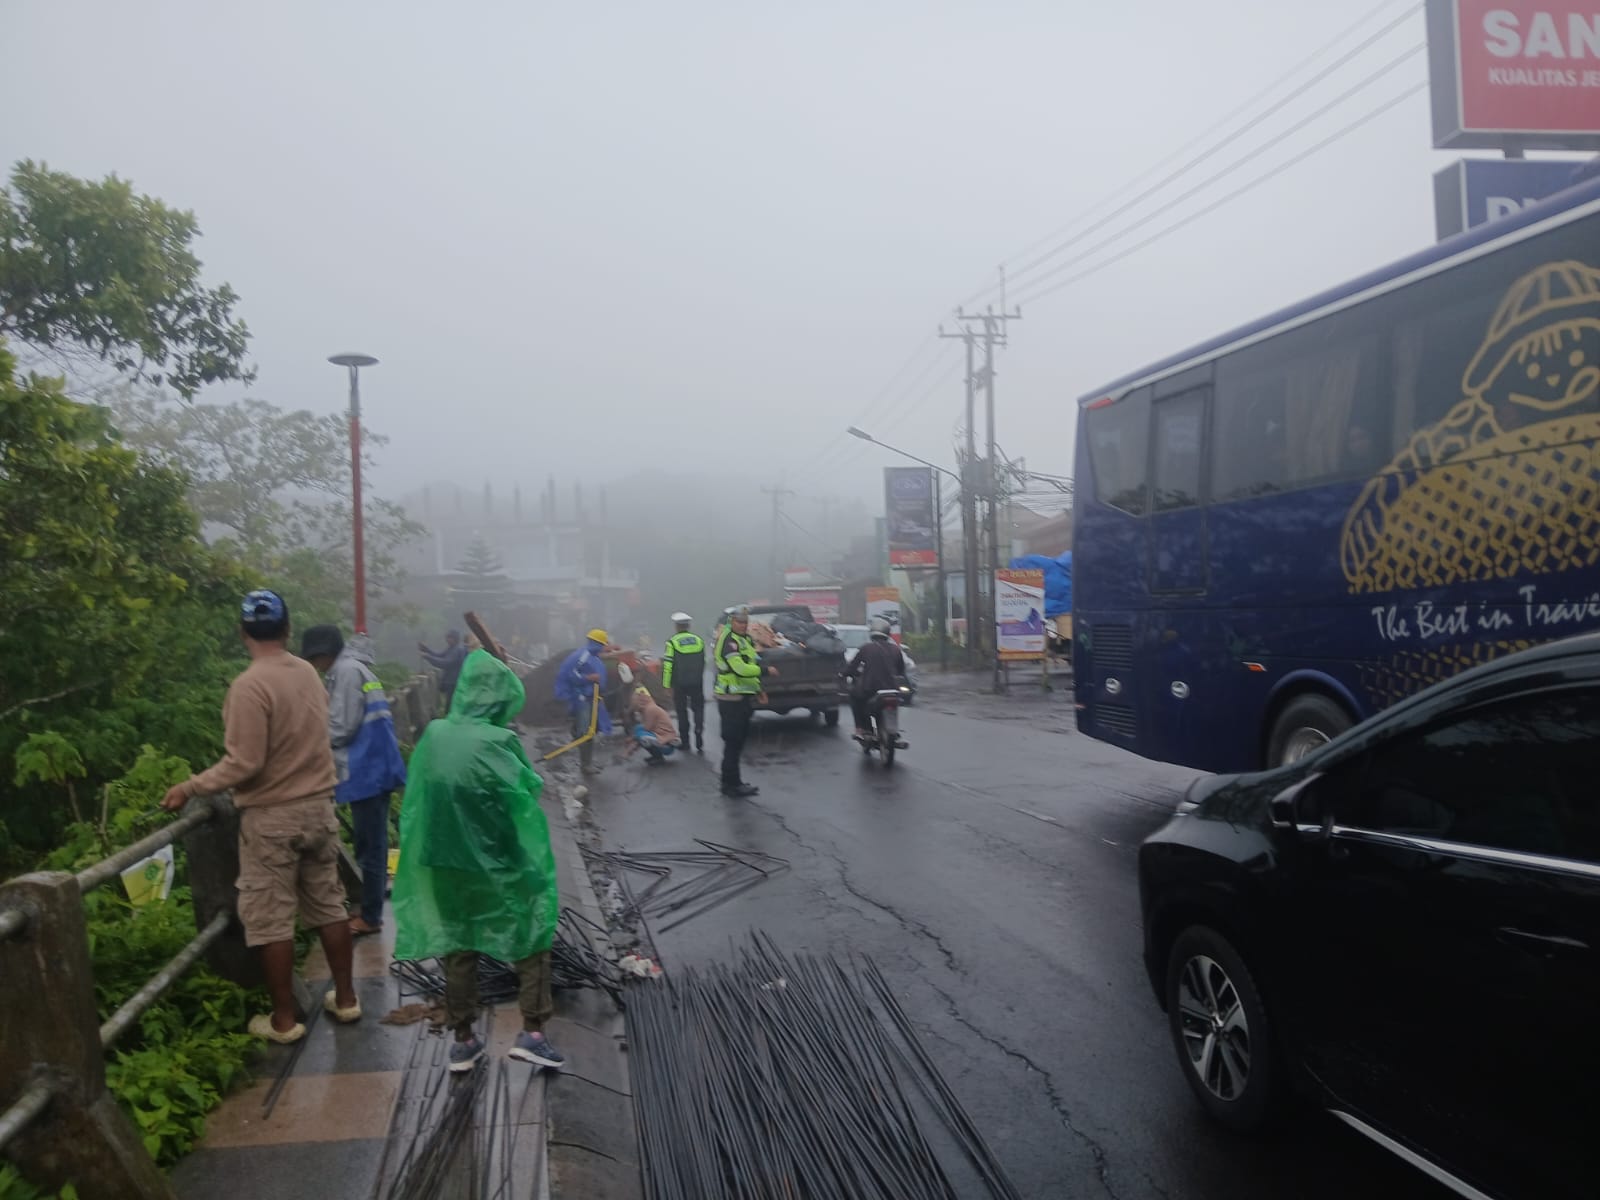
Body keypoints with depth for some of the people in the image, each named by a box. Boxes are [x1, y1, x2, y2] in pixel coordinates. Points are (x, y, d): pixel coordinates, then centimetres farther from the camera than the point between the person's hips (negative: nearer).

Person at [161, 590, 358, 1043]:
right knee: (328, 905, 16)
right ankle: (345, 997, 25)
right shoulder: (309, 673, 2)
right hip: (318, 807, 7)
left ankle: (283, 1018, 14)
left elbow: (244, 764, -20)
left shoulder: (250, 686, -19)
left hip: (272, 817, -6)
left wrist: (189, 788, -9)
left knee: (270, 919, 6)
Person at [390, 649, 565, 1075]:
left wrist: (429, 852, 15)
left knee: (459, 947, 18)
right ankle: (532, 1032, 8)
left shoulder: (433, 735, -4)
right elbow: (529, 792, -11)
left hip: (443, 862, 5)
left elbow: (415, 800, 5)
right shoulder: (499, 743, -19)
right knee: (532, 940, 12)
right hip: (496, 864, -5)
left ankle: (463, 1039, 26)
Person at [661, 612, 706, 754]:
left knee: (682, 711, 11)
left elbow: (668, 665, -10)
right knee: (698, 710, 5)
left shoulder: (672, 642, -8)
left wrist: (666, 684, -4)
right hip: (697, 683, 2)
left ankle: (685, 741, 17)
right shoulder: (699, 640, 5)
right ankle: (699, 743, -7)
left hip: (680, 684, -2)